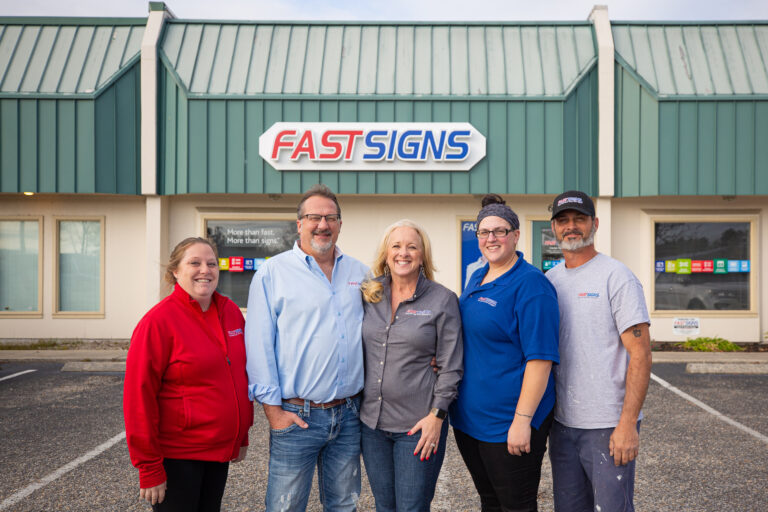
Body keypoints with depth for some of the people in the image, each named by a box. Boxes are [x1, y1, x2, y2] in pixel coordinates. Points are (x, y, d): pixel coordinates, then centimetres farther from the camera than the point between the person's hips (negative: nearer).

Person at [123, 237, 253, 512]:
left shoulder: (231, 312, 4)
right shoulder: (159, 321, -14)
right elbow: (139, 397, -15)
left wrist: (242, 435, 14)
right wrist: (149, 469, -14)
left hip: (220, 451, 6)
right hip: (177, 456, -6)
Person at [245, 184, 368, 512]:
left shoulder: (359, 273, 10)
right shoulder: (272, 272, -3)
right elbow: (259, 343, -6)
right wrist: (273, 409, -10)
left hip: (349, 414, 4)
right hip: (296, 416, -4)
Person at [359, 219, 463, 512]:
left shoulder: (442, 300, -4)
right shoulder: (369, 296, 6)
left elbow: (450, 365, -5)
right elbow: (358, 353, 13)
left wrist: (437, 415, -11)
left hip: (418, 425, -4)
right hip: (372, 422, 4)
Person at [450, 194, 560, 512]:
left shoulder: (530, 284, -15)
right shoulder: (477, 279, 10)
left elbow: (540, 358, -20)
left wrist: (522, 420, -24)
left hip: (508, 425, -8)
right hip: (468, 417, 8)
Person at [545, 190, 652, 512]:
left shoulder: (616, 276, -8)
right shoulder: (549, 280, 9)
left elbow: (640, 354, -13)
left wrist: (628, 425, -18)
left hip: (609, 425, -6)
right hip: (562, 422, 6)